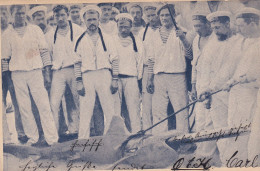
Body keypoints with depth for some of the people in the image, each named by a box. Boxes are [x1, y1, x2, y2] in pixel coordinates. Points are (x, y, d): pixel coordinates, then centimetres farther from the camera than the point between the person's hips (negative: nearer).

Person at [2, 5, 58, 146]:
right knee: (24, 108, 2)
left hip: (35, 72, -1)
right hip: (17, 75, 1)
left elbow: (44, 51, 7)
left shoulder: (35, 30, 8)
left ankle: (52, 138, -5)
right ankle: (32, 137, 12)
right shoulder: (7, 36, 9)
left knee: (44, 105, -7)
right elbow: (5, 58, 12)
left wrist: (47, 72, 1)